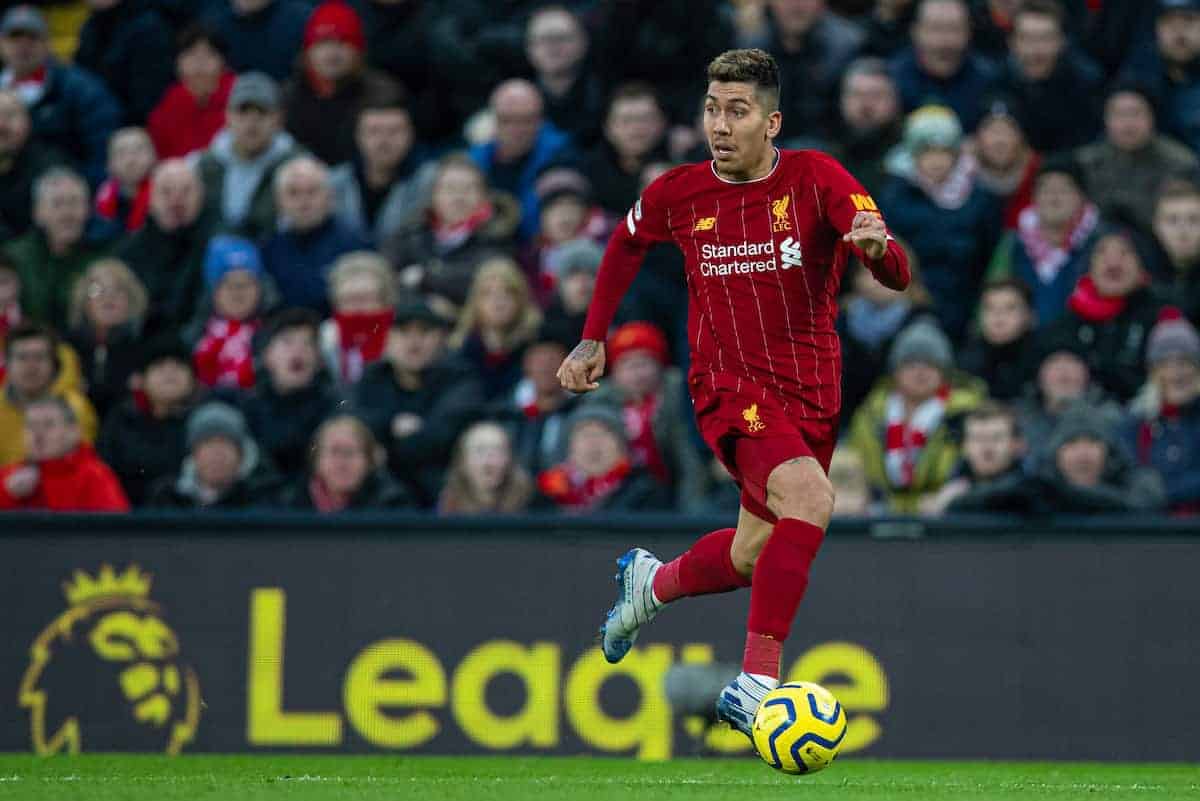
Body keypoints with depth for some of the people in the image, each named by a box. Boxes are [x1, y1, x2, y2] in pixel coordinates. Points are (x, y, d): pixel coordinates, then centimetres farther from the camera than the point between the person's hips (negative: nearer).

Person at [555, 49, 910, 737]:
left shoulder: (815, 178, -11)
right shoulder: (677, 195, -6)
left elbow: (898, 276, -20)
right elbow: (627, 243, 18)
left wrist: (877, 247, -43)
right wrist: (593, 339, 17)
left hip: (812, 394, 3)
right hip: (729, 389, -3)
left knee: (753, 558, 15)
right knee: (811, 499, -30)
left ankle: (651, 583, 48)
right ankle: (757, 683, -28)